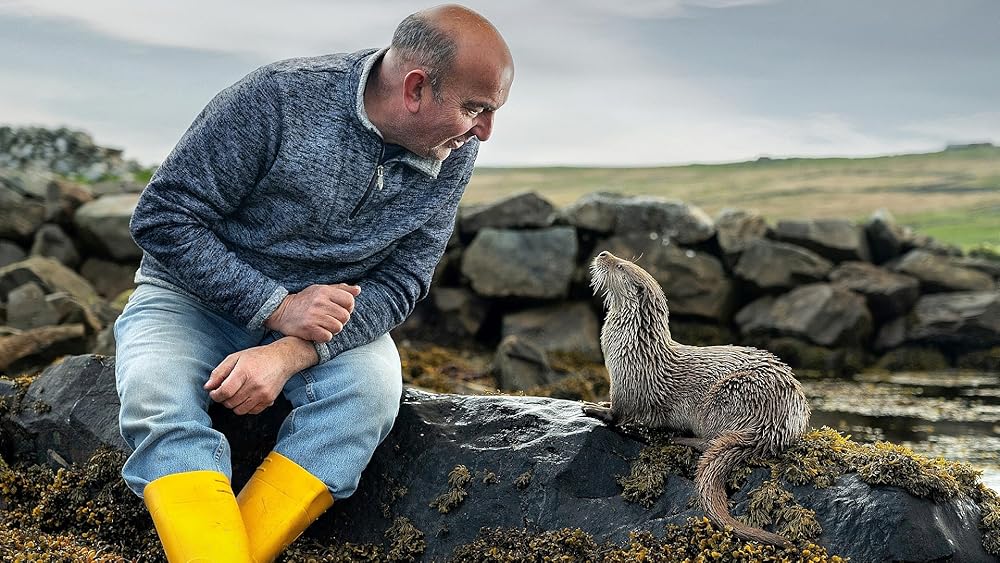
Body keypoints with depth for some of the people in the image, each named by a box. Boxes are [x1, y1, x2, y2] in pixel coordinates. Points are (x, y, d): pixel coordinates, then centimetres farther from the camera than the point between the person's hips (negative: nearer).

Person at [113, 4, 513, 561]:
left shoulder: (455, 156, -9)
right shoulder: (279, 98, -22)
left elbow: (400, 282, -10)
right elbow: (164, 217, -18)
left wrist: (290, 354, -27)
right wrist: (276, 306, -27)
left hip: (329, 311, 3)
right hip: (196, 292, -2)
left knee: (374, 387, -29)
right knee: (156, 398, -31)